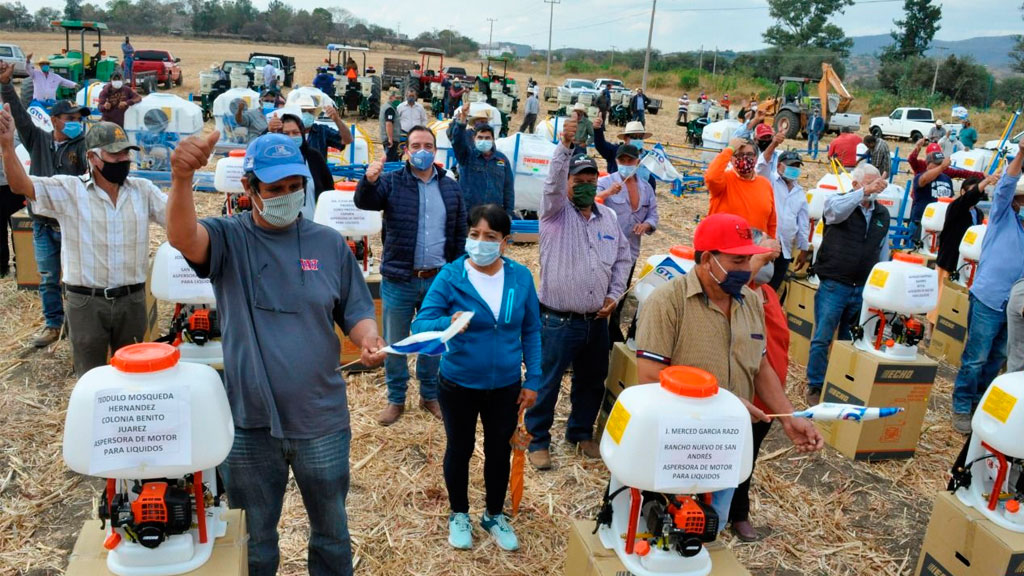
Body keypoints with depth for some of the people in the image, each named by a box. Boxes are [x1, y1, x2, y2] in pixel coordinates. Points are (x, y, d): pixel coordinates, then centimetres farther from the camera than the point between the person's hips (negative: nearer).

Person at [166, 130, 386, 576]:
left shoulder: (330, 244, -1)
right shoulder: (228, 239, -6)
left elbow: (356, 313, 4)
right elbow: (182, 238, -29)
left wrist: (369, 340, -19)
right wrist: (182, 180, -49)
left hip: (321, 421, 1)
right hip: (249, 423, -1)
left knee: (331, 532, 21)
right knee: (253, 540, 20)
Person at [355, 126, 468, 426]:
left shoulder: (451, 188, 6)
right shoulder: (392, 182, -3)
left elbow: (460, 234, 11)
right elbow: (364, 202, -21)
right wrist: (369, 181, -42)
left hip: (438, 280, 2)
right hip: (399, 280, -2)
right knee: (395, 344, 9)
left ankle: (430, 395, 34)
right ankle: (396, 400, 27)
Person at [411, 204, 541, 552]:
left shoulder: (521, 277, -8)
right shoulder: (450, 277, -16)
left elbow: (531, 332, 0)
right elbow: (420, 325, -20)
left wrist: (532, 380, -1)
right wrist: (448, 323, -41)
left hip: (506, 386, 2)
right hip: (459, 385, -2)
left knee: (499, 450, 18)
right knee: (460, 448, 17)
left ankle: (494, 515, 42)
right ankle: (458, 514, 42)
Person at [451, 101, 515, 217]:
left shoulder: (502, 159, 10)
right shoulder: (467, 155, 5)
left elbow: (508, 188, 11)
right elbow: (458, 139, -14)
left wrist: (509, 212, 4)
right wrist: (463, 118, -29)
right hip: (468, 213, -2)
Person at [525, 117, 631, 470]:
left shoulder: (608, 217, 11)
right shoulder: (556, 211, -4)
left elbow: (622, 256, 18)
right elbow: (553, 183, -24)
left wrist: (615, 294, 6)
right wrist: (565, 145, -38)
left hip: (596, 320, 6)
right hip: (557, 321, -5)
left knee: (592, 382, 18)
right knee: (546, 383, 3)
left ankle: (581, 432, 37)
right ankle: (538, 440, 21)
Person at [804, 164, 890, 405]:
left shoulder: (883, 214, 11)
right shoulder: (839, 203, -4)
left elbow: (883, 253, 16)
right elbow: (836, 209, -31)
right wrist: (865, 191, -36)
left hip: (864, 290, 5)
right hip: (834, 285, -5)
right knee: (822, 339, -2)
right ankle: (816, 387, 11)